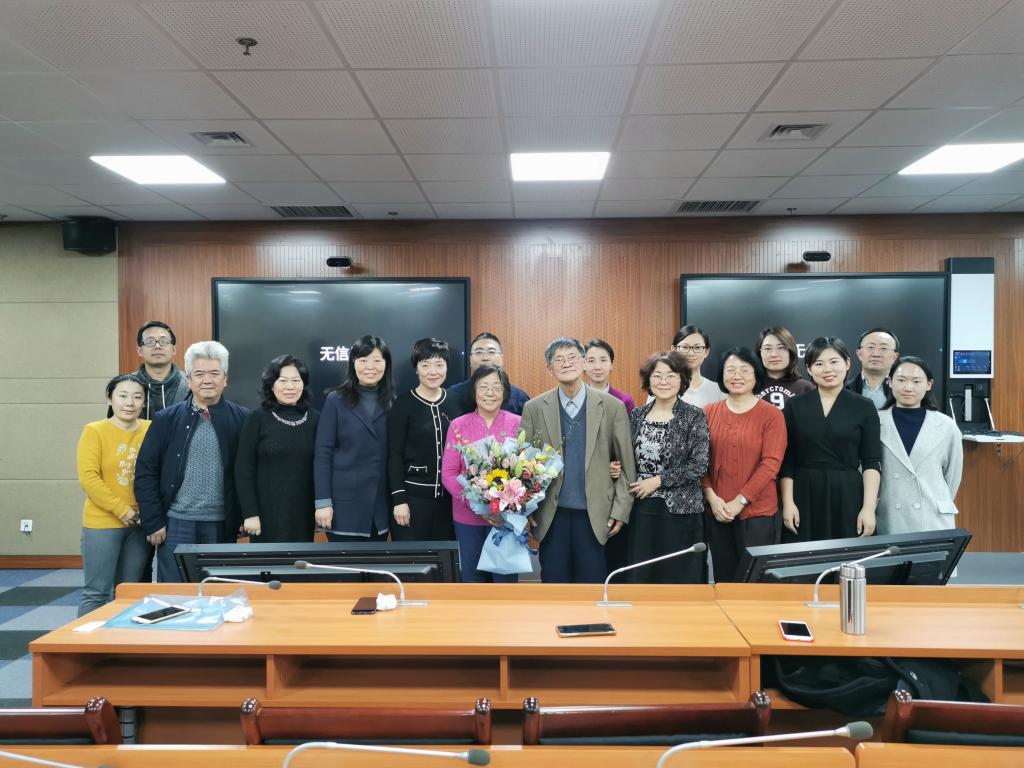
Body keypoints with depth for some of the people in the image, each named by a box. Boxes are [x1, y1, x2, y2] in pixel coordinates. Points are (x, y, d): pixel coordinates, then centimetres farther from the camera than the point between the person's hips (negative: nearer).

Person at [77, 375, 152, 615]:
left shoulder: (151, 430, 3)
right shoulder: (95, 431, -5)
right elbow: (88, 478, -11)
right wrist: (121, 510, -15)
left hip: (141, 524, 3)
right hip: (103, 523, -3)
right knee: (97, 592, 3)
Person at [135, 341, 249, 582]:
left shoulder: (242, 419, 1)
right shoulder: (167, 419, 3)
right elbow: (145, 472, 3)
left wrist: (245, 516, -1)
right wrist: (152, 522, -3)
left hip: (222, 525, 0)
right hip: (176, 523, 0)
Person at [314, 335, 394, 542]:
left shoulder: (392, 402, 6)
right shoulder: (336, 401, -2)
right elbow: (322, 453, -5)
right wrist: (323, 502, -12)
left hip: (380, 505, 3)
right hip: (345, 503, -3)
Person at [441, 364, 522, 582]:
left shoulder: (518, 424, -1)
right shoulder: (458, 425, 0)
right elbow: (448, 473, -3)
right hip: (468, 518, 1)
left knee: (505, 577, 8)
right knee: (472, 577, 13)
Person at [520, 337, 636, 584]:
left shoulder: (612, 406, -1)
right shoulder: (534, 408, 1)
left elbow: (626, 465, 1)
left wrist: (621, 511, -3)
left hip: (595, 514, -1)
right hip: (551, 515, 1)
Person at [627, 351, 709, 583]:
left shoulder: (694, 416, -5)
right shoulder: (637, 414, 7)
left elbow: (699, 465, -11)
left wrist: (658, 480, -13)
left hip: (680, 510, -4)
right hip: (641, 510, 4)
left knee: (679, 578, 4)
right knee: (641, 577, 9)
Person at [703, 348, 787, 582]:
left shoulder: (771, 414, -5)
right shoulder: (709, 412, 5)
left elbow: (771, 463, -11)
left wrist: (739, 502, -14)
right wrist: (712, 497, -8)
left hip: (757, 512, -3)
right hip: (716, 512, 3)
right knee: (723, 577, 14)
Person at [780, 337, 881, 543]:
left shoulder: (864, 407, 2)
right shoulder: (795, 406, 4)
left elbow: (871, 462, 0)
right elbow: (787, 461, 3)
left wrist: (869, 507, -8)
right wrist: (788, 502, -4)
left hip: (848, 497, 0)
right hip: (804, 497, 1)